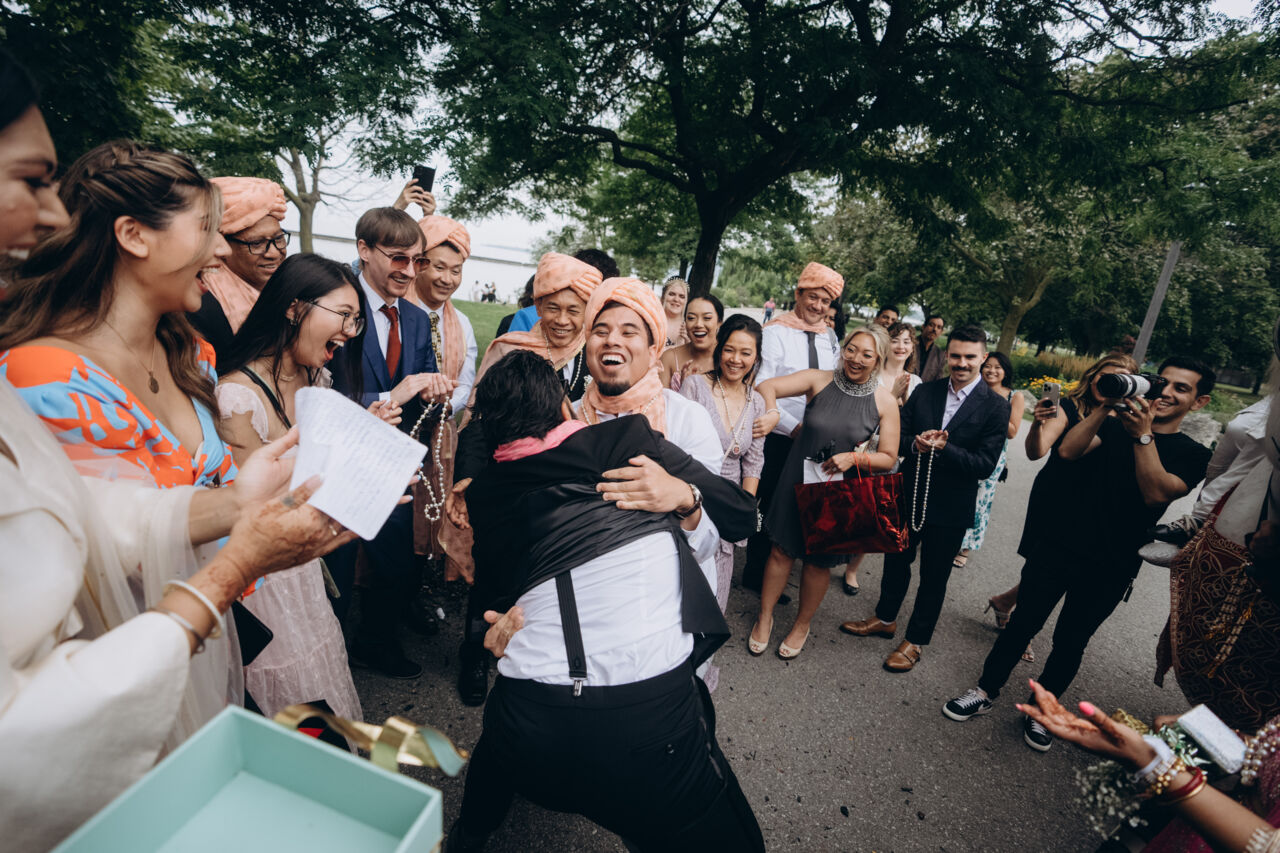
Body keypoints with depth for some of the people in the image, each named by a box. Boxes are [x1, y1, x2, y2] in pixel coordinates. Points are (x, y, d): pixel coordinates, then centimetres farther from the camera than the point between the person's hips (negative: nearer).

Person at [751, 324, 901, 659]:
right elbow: (767, 386, -12)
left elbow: (889, 457, -4)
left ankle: (802, 625, 39)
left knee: (819, 561, 14)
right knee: (783, 550, 10)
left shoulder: (885, 401, -7)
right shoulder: (819, 380, -7)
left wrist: (854, 458, -20)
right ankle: (765, 617, 32)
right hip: (798, 480, 0)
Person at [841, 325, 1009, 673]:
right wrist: (915, 444, -21)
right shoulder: (924, 392, 0)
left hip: (950, 509, -3)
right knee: (896, 560, 20)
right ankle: (885, 618, 43)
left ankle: (915, 641, 31)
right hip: (909, 496, 4)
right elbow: (897, 436, 0)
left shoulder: (995, 408, -10)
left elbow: (984, 465, -16)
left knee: (933, 577, 12)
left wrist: (941, 448, -28)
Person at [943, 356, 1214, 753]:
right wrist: (1106, 406, -17)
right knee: (1024, 622, 6)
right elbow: (1067, 450, -11)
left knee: (1071, 641, 10)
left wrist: (1143, 434, -22)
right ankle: (985, 691, 21)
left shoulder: (1192, 455, 2)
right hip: (1060, 544, 1)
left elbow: (1156, 493, -16)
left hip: (1109, 569, -1)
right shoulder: (1114, 426, 6)